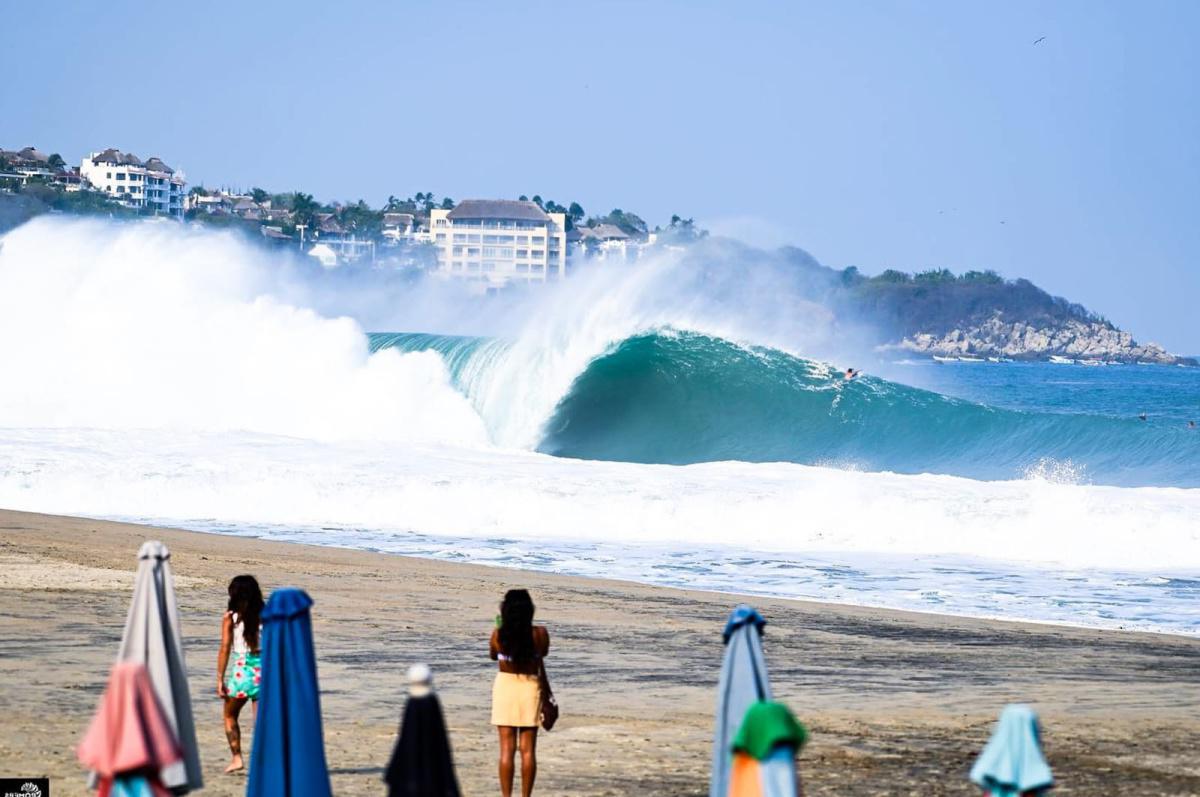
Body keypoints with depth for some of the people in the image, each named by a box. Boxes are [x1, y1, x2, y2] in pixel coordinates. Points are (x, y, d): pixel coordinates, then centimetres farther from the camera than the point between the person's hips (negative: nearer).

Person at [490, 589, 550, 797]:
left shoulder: (498, 635, -12)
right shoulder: (540, 634, -11)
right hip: (530, 686, 0)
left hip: (505, 685, 0)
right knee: (528, 750, 7)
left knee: (507, 749, 3)